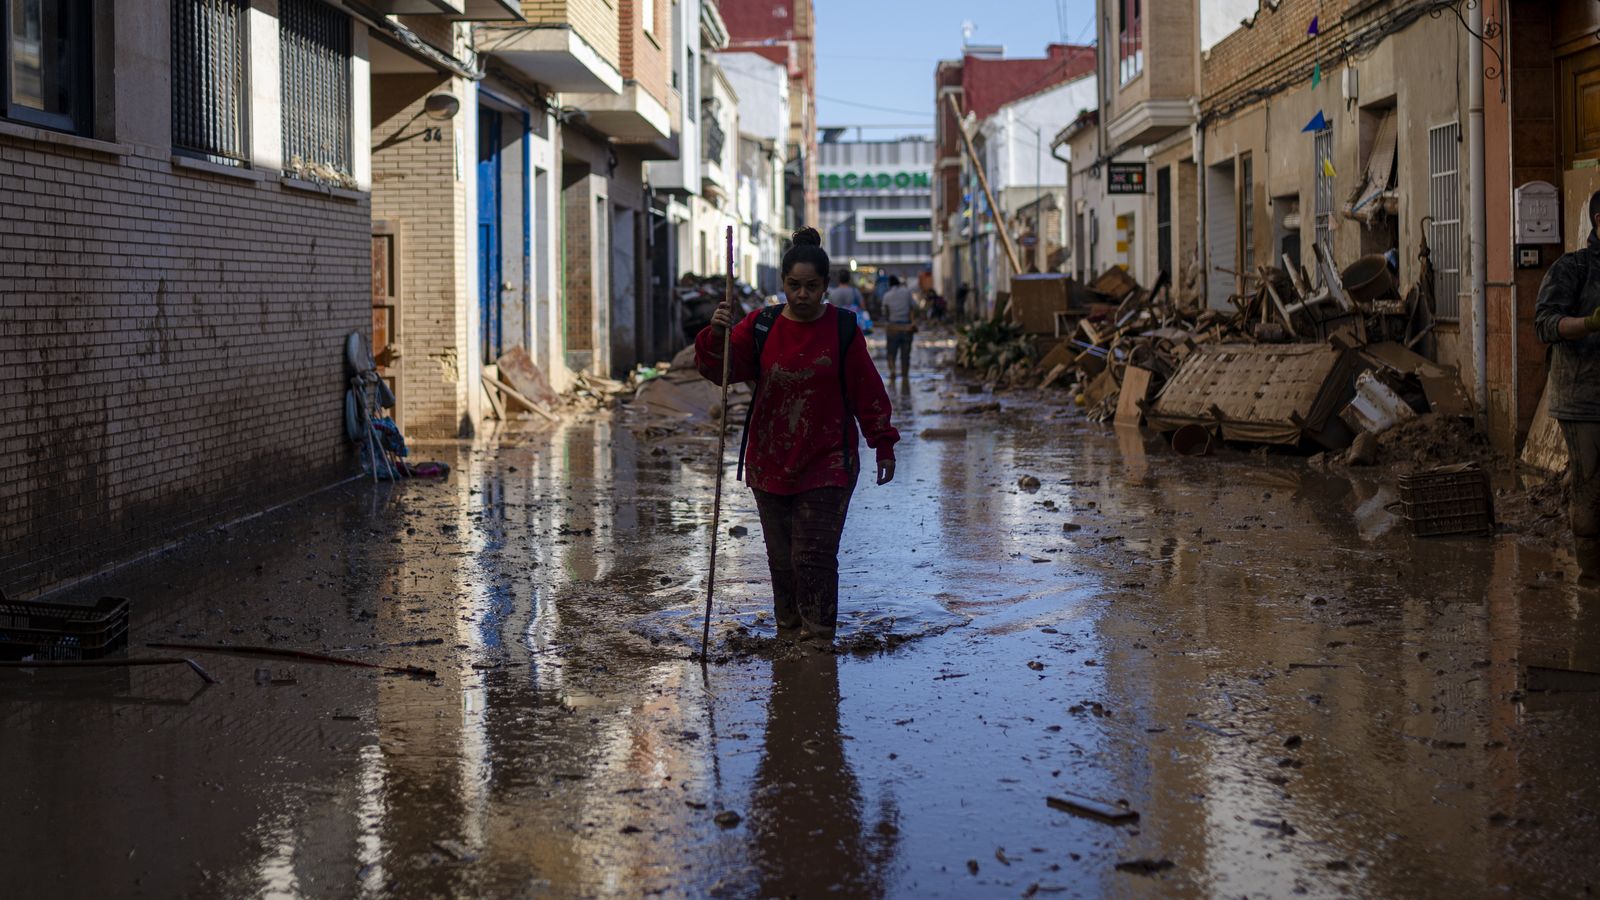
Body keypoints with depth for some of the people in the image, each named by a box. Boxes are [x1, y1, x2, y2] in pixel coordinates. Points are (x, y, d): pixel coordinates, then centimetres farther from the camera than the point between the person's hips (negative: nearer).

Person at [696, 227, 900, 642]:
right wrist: (716, 336, -27)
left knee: (814, 555, -9)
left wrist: (883, 445, 3)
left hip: (827, 464, -3)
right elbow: (721, 370, -7)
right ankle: (788, 633, 20)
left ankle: (817, 636, 0)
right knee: (781, 558, 8)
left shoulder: (843, 331, -1)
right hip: (770, 464, 3)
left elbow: (867, 391, 3)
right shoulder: (760, 327, 3)